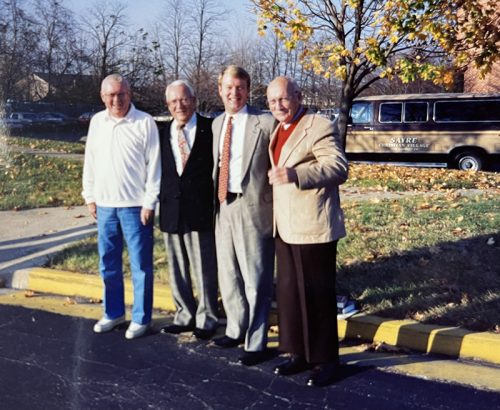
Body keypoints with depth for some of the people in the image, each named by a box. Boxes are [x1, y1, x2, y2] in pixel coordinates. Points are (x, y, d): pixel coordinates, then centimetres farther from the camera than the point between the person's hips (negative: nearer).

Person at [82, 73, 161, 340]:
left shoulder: (145, 122, -7)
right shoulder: (97, 122, 8)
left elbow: (154, 165, -8)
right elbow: (90, 162, 14)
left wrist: (149, 202, -11)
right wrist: (89, 196, 12)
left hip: (135, 205, -5)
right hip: (104, 205, 5)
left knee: (140, 266, 4)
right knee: (108, 264, 14)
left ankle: (141, 318, 15)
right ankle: (113, 313, 29)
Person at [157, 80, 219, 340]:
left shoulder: (209, 129, -2)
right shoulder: (162, 133, 9)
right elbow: (158, 170, 12)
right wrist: (160, 199, 3)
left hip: (200, 210, -4)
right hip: (170, 210, 4)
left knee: (204, 269, 3)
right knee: (177, 269, 12)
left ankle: (206, 319, 16)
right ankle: (185, 315, 26)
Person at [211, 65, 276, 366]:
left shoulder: (265, 123, -9)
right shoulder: (217, 124, 13)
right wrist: (216, 199, 12)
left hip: (253, 208, -7)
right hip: (223, 206, 7)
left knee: (256, 279, 0)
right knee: (228, 275, 18)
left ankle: (256, 344, 12)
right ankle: (236, 330, 35)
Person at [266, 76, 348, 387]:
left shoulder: (319, 126, -12)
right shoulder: (279, 131, 15)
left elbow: (339, 167, -24)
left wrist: (296, 174, -35)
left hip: (313, 227, -9)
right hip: (285, 227, 9)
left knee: (317, 294, 0)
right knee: (289, 292, 13)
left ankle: (325, 360, 12)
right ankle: (299, 353, 25)